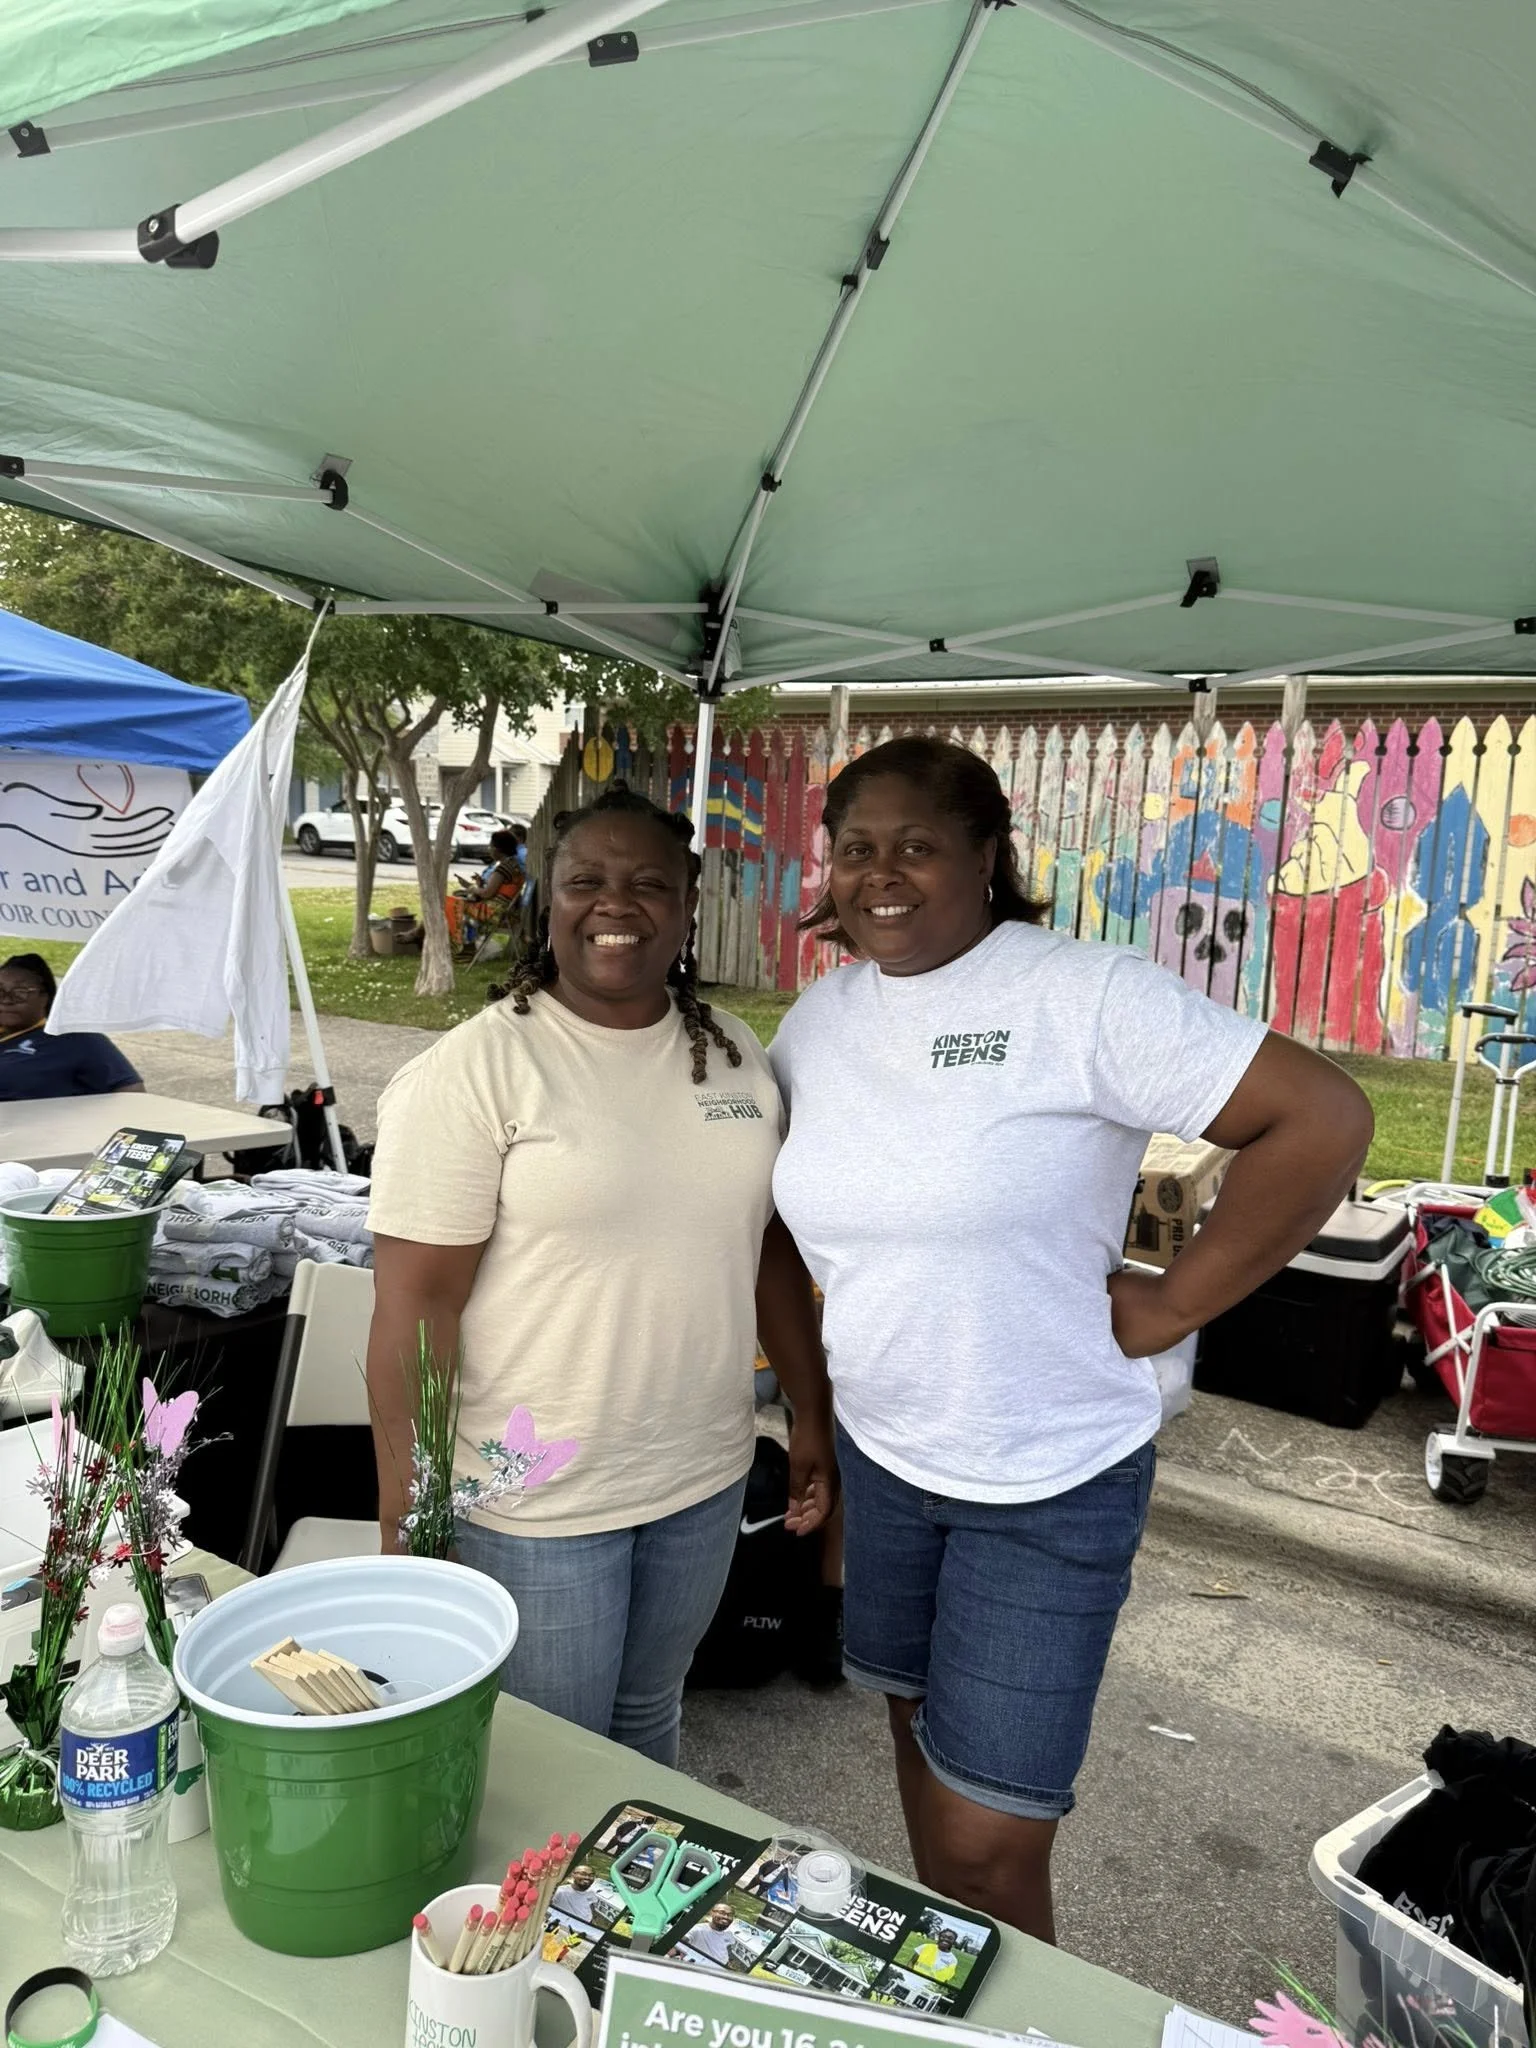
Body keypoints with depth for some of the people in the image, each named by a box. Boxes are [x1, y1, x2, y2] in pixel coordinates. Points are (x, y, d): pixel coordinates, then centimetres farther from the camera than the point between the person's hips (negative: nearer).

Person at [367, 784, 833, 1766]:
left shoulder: (734, 1052, 2)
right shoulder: (474, 1072, -16)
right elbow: (414, 1306, -16)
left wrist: (814, 1414, 10)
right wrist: (406, 1532, -15)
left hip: (705, 1479, 5)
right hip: (536, 1501, -5)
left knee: (649, 1719, 25)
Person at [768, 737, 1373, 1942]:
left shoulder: (1083, 995, -19)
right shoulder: (820, 1019, 1)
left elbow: (1324, 1119, -22)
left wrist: (1173, 1304, -17)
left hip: (1051, 1479, -6)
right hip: (881, 1452, 6)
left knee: (987, 1841, 0)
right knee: (918, 1721, 23)